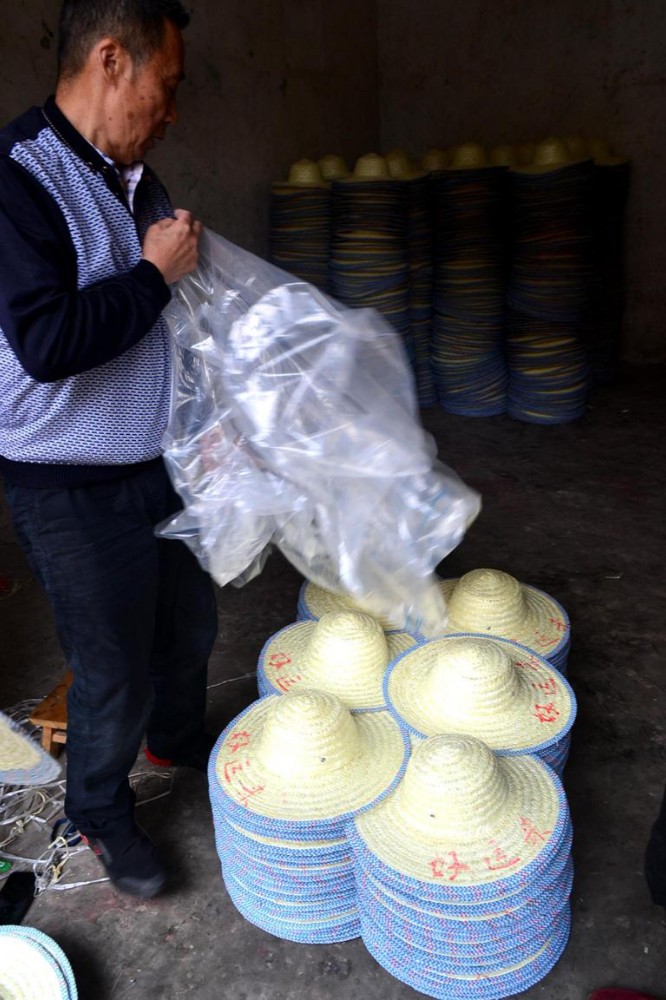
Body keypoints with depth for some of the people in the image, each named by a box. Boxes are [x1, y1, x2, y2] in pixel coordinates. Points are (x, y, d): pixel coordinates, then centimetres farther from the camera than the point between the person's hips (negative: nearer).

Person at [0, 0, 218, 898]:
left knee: (189, 625, 23)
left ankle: (180, 738, 52)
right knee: (113, 670, 8)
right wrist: (155, 272, -19)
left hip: (163, 462, 8)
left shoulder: (135, 178, 7)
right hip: (74, 489, -7)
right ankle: (99, 812, 37)